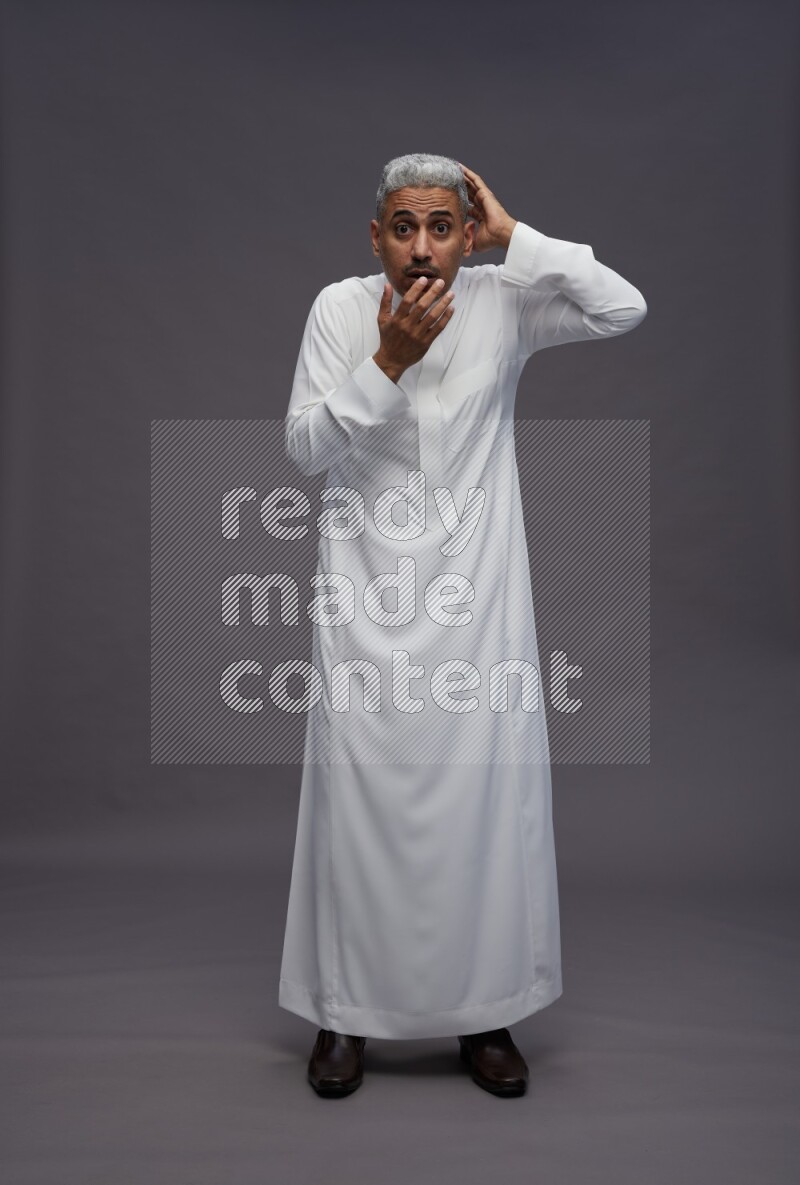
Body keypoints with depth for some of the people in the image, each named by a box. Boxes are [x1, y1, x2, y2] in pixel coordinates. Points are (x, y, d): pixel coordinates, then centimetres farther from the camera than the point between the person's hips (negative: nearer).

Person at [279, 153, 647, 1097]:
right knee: (359, 791, 3)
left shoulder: (501, 304, -1)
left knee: (486, 789, 2)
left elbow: (626, 308, -13)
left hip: (476, 595, 1)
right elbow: (303, 446, -7)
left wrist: (511, 234, -13)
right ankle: (345, 1011, 21)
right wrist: (387, 361, -18)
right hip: (367, 592, 0)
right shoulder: (340, 308, -2)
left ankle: (484, 1012, 21)